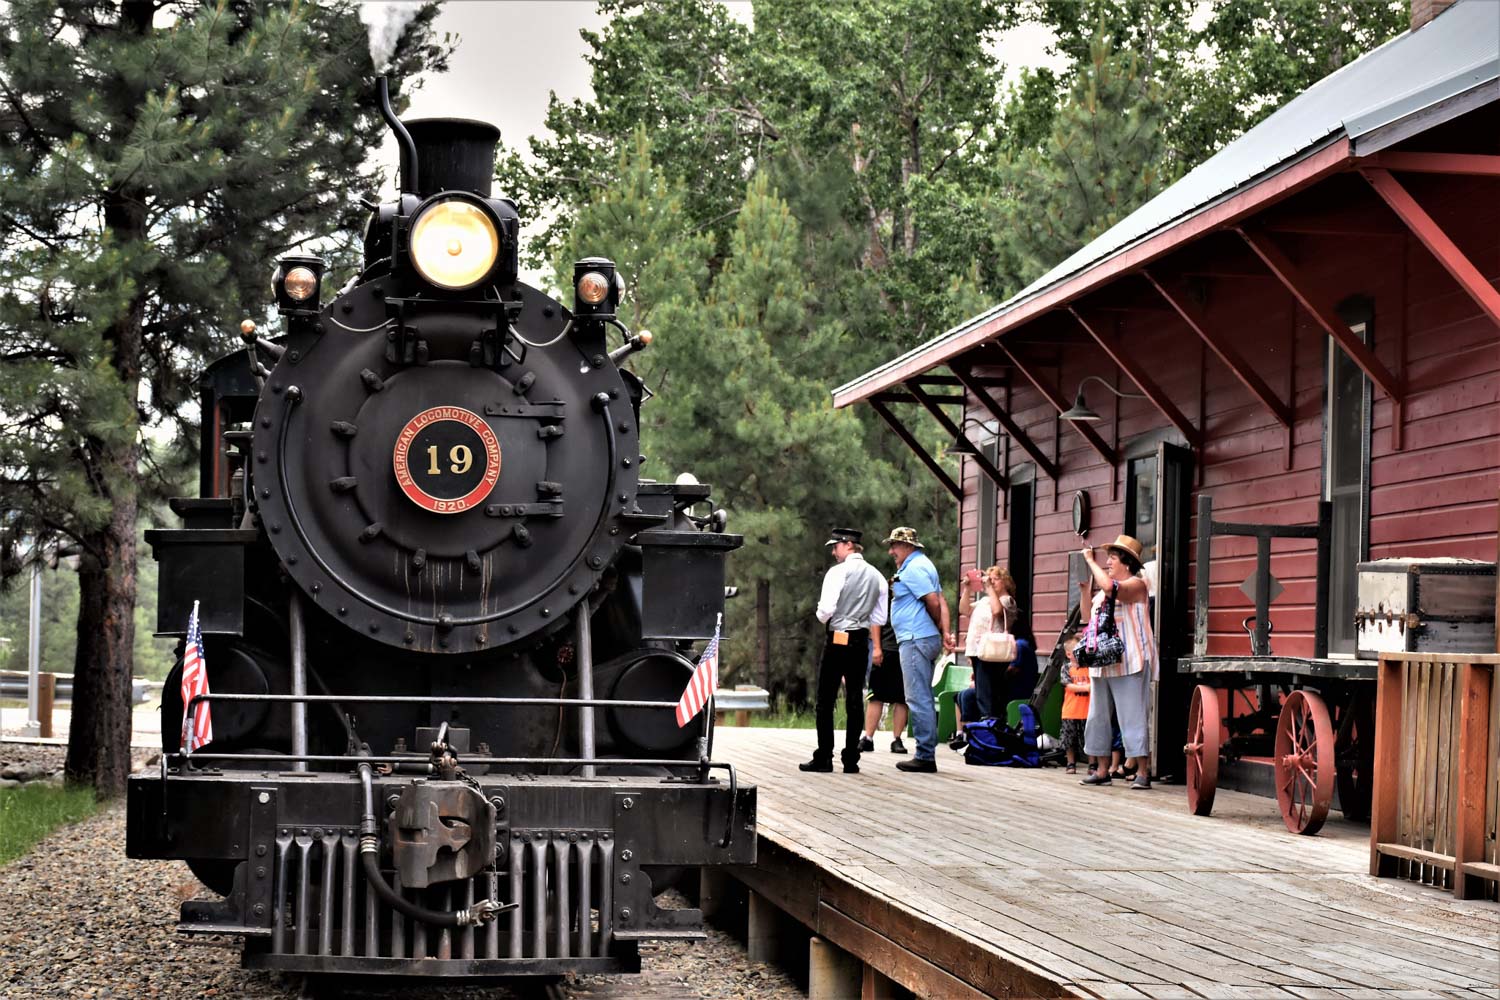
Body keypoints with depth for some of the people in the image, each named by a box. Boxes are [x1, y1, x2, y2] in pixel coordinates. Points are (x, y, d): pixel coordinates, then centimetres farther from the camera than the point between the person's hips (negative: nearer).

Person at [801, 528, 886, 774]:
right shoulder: (876, 576, 8)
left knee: (825, 701, 0)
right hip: (861, 640, 5)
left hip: (837, 640, -5)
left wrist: (822, 616, 5)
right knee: (855, 700, 6)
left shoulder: (838, 572, -10)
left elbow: (826, 610, -15)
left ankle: (824, 758, -2)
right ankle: (851, 760, 5)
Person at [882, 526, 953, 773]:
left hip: (916, 639, -11)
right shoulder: (922, 565, 20)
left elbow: (933, 601, -17)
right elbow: (941, 601, 15)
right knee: (923, 699, 12)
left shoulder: (914, 568, -11)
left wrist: (939, 630, -1)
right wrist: (944, 633, 6)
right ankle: (926, 754, 15)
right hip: (923, 639, 11)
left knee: (919, 699, -9)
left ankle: (925, 756, -9)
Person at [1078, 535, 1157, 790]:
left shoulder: (1136, 584, -6)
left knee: (1132, 717, -11)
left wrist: (1090, 560, -14)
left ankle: (1143, 771, -10)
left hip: (1128, 663, -9)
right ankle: (1102, 770, 14)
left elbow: (1110, 587, -25)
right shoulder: (1103, 589, 20)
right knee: (1098, 716, 8)